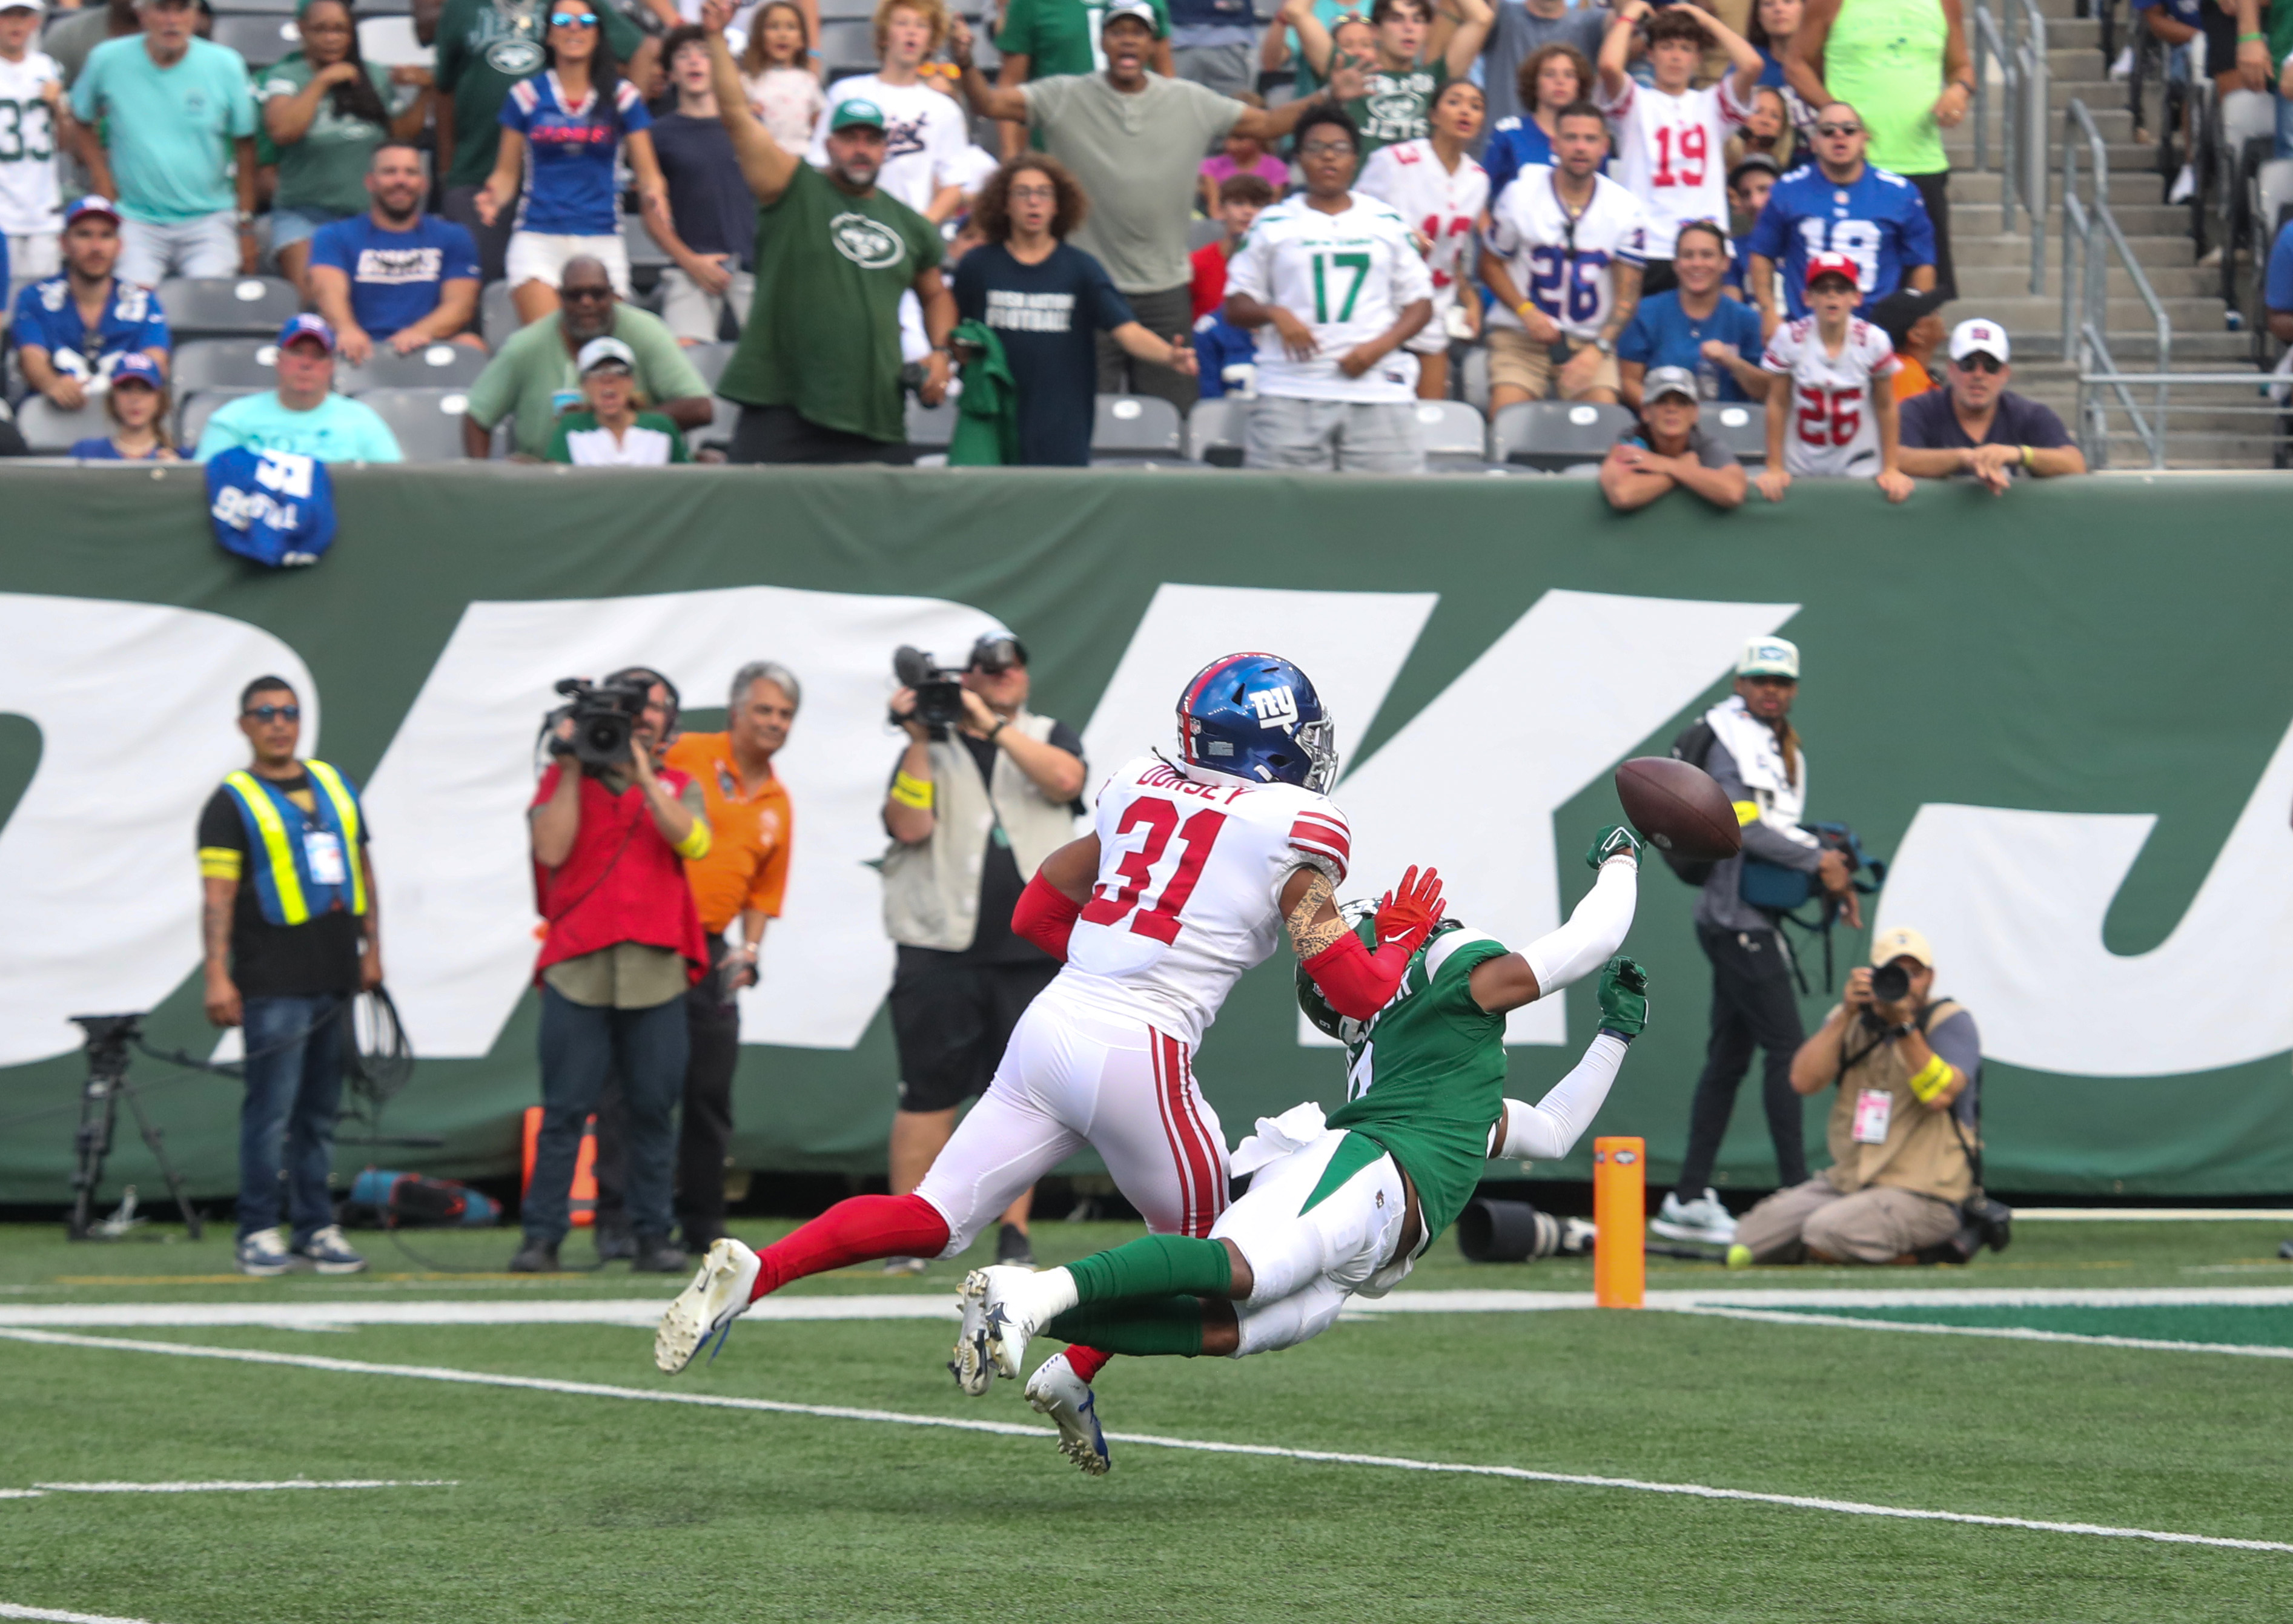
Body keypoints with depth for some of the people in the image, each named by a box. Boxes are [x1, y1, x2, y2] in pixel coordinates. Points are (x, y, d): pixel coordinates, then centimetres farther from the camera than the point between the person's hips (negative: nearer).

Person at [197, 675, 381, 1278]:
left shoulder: (333, 784, 16)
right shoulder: (231, 804, -2)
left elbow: (361, 868, 21)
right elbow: (218, 894, -8)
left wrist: (371, 949, 14)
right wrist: (217, 975, -16)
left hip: (335, 978, 6)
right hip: (274, 984, -6)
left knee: (320, 1112, 8)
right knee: (272, 1109, -7)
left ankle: (315, 1228, 12)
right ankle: (259, 1234, -3)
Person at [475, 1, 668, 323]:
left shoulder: (622, 97, 8)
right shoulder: (528, 95, 8)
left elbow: (647, 172, 8)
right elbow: (507, 172, 11)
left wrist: (654, 198, -14)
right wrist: (494, 198, -12)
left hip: (601, 242, 1)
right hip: (538, 239, -1)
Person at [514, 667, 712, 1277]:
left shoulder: (677, 788, 15)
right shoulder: (562, 782, 10)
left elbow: (691, 839, -6)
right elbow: (551, 849, -7)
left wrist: (641, 773, -9)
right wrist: (572, 769, -5)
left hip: (656, 975, 2)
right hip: (577, 971, -2)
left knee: (652, 1109, 2)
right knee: (565, 1111, -4)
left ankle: (653, 1237, 7)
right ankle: (541, 1237, -3)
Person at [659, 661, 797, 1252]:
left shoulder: (778, 804, 15)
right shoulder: (685, 757, -4)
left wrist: (749, 950, 7)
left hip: (710, 953, 6)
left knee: (711, 1091, 6)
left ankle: (702, 1225, 14)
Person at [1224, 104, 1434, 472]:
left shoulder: (1387, 222, 14)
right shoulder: (1273, 225, 12)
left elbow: (1419, 304, 14)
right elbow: (1236, 307, 12)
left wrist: (1381, 345, -5)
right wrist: (1274, 314, -11)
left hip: (1378, 389, 1)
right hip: (1290, 395, -1)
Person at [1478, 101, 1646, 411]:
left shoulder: (1625, 209, -2)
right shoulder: (1520, 195, -3)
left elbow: (1627, 295, -1)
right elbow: (1490, 265, 6)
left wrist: (1597, 350, -16)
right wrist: (1526, 312, -12)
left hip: (1591, 341, 1)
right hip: (1520, 335, -1)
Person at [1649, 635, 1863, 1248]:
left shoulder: (1786, 749, 18)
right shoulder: (1730, 742, -10)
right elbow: (1742, 827, -19)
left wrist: (1832, 874, 5)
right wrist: (1818, 861, -16)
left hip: (1756, 921, 10)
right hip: (1737, 917, -10)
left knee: (1730, 1057, 10)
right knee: (1787, 1047, -12)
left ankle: (1689, 1199, 12)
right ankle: (1795, 1192, -14)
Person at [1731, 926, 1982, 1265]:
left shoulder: (1951, 1021, -3)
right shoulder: (1849, 1019, 11)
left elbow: (1939, 1097, -21)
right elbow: (1804, 1081, -6)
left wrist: (1905, 1024, -23)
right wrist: (1847, 1015, -12)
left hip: (1922, 1195, -6)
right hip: (1846, 1182, 6)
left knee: (1823, 1237, -31)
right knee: (1748, 1245, -6)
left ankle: (1915, 1253, -4)